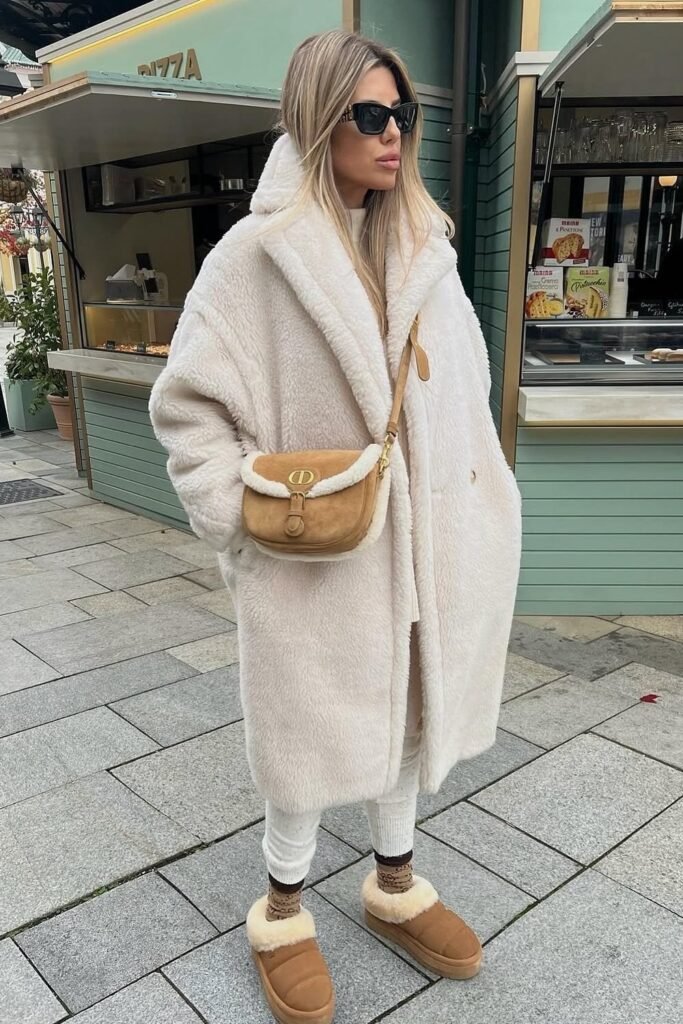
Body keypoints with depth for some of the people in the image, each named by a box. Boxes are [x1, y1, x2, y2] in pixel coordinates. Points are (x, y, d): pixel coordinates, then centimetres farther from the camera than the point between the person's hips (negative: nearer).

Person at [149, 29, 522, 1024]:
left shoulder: (427, 251, 6)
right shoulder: (253, 254, -10)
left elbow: (466, 393, 10)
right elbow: (188, 405, -8)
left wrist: (480, 505, 6)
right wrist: (246, 521, -16)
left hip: (424, 543, 6)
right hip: (316, 557, -5)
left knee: (409, 708, 18)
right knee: (311, 729, 9)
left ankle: (396, 885, 43)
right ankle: (283, 908, 36)